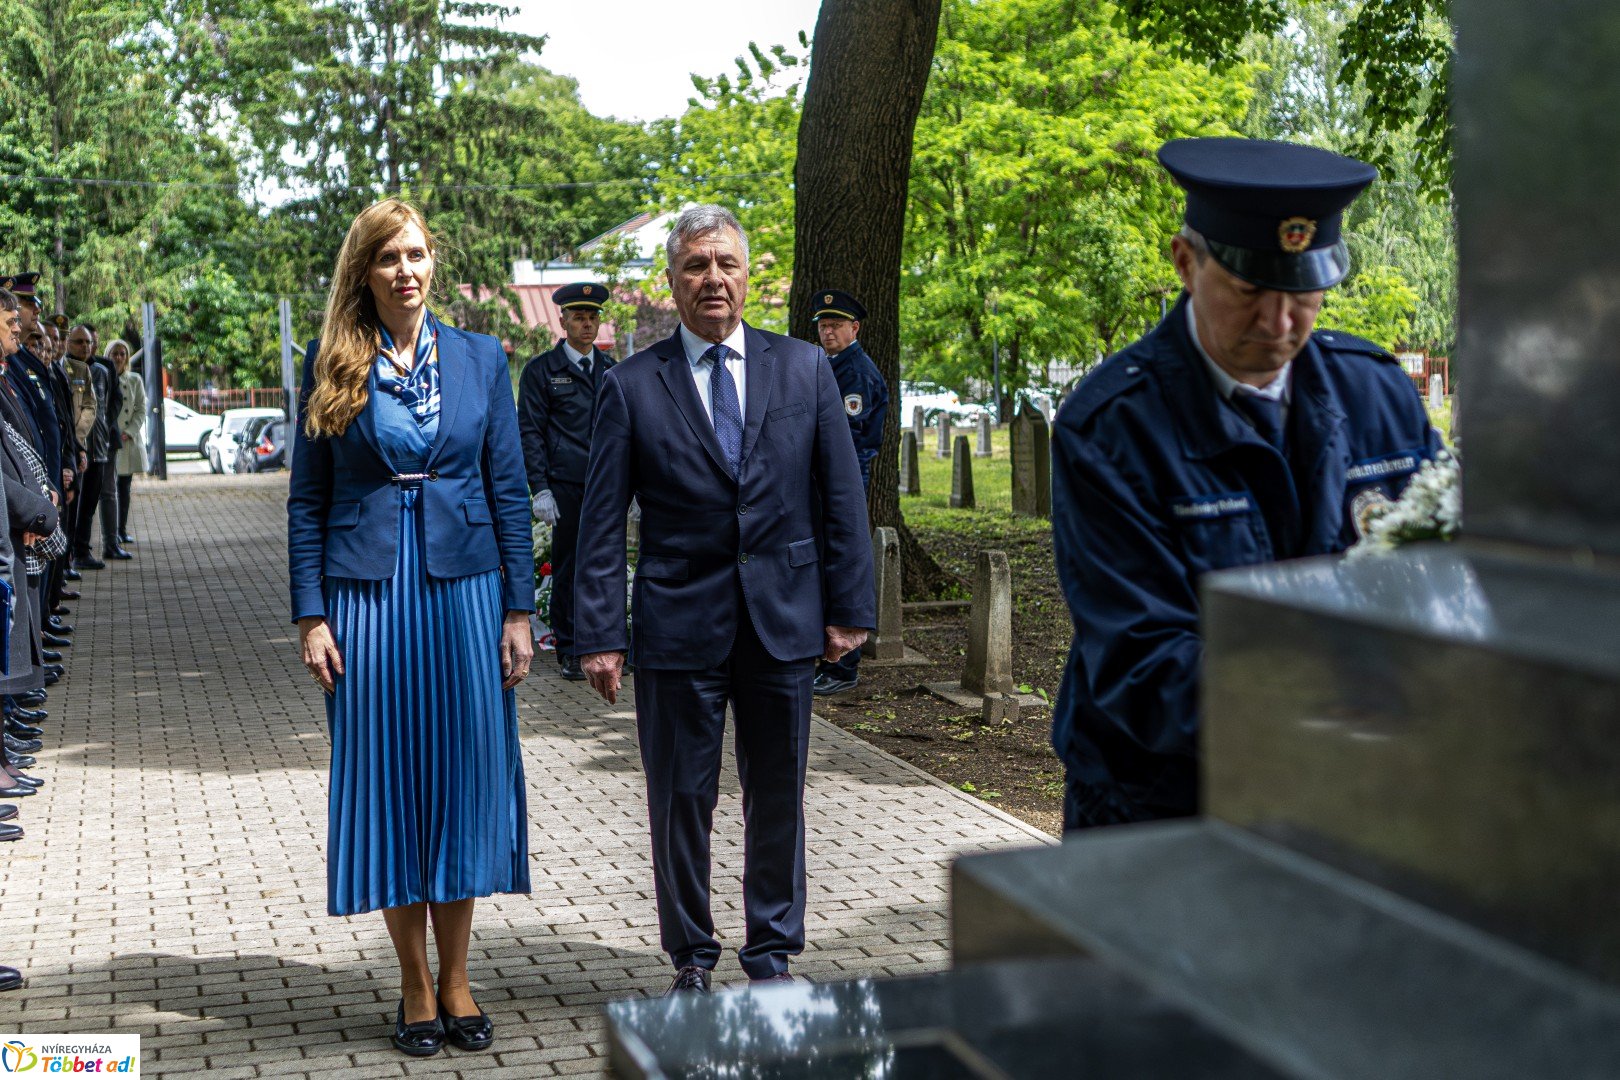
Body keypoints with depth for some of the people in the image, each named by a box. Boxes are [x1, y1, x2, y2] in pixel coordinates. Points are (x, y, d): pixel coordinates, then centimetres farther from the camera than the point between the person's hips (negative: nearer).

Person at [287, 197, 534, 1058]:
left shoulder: (479, 358, 6)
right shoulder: (332, 364, 3)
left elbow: (508, 489, 5)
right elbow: (305, 499, 3)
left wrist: (518, 609, 0)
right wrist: (311, 616, -4)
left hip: (464, 589, 1)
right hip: (367, 592, -1)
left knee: (463, 775, 3)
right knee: (387, 778, 4)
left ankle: (455, 981, 17)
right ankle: (415, 987, 16)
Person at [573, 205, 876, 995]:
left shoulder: (804, 369, 5)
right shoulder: (632, 386, -1)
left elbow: (841, 498, 6)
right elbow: (601, 523, -2)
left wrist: (848, 607, 2)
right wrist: (600, 635, -7)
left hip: (784, 623, 2)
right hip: (678, 626, -1)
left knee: (777, 797, 11)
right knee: (680, 801, 7)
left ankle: (772, 953, 27)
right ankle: (691, 958, 24)